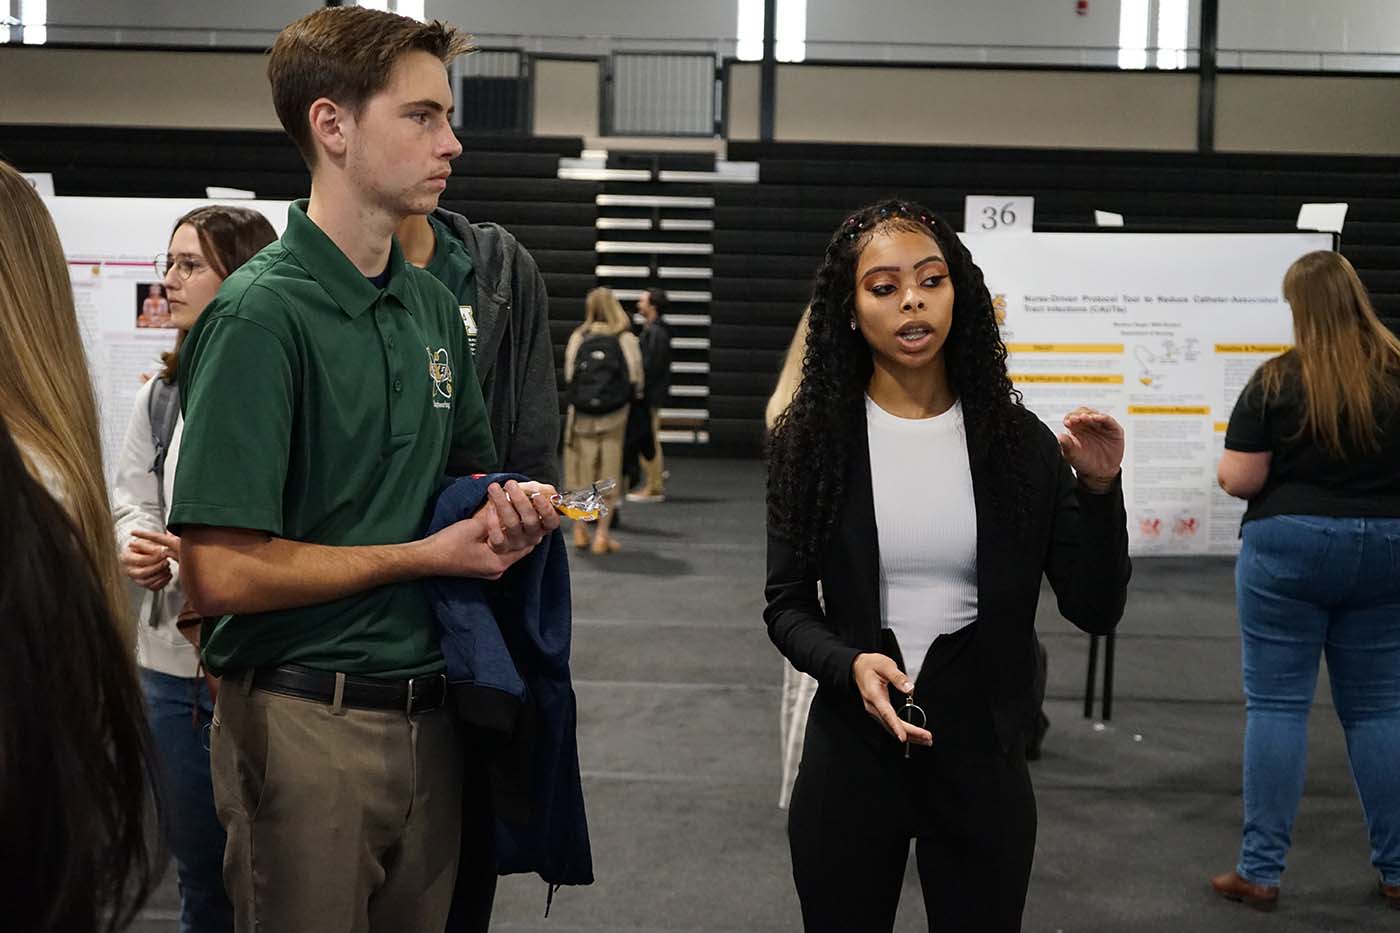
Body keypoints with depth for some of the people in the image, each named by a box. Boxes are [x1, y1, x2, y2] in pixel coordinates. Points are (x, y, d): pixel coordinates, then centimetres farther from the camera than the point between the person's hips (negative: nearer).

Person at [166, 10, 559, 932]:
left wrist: (512, 508, -3)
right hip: (309, 724, -7)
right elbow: (221, 573, -21)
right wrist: (428, 555, -12)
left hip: (428, 713, 7)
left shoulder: (434, 304, 8)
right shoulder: (263, 312, -15)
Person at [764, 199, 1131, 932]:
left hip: (982, 761, 1)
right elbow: (786, 605, -1)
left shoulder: (1015, 442, -3)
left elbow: (1095, 610, -2)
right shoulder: (810, 440, -4)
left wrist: (1099, 490, -16)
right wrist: (848, 665, -20)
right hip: (850, 758, 0)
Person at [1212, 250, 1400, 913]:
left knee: (1276, 703, 3)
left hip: (1289, 548, -3)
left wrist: (1227, 465, 11)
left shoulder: (1277, 381, -10)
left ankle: (1260, 871, 5)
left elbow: (1239, 479, -10)